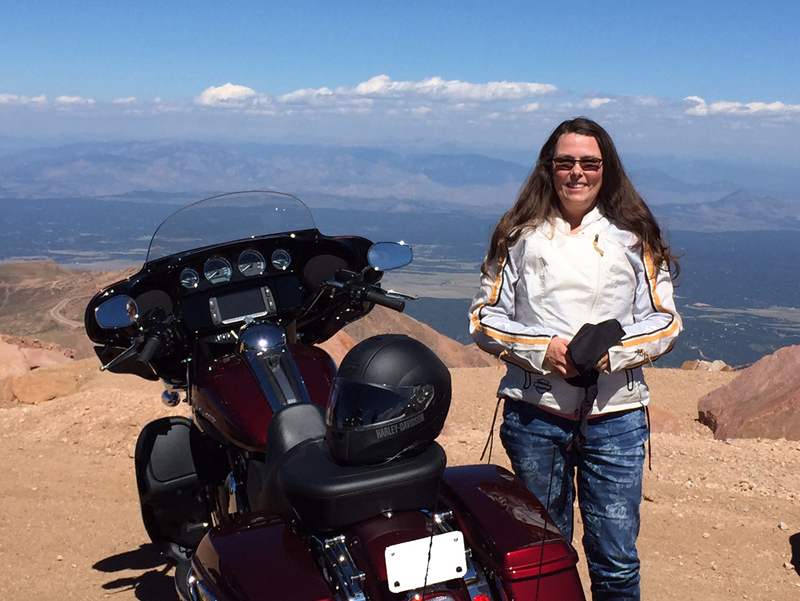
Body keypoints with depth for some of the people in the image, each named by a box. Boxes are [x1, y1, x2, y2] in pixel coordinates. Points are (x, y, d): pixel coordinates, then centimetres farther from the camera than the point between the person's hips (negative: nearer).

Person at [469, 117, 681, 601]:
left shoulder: (633, 238, 8)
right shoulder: (520, 235, 7)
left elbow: (665, 320, 6)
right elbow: (485, 317, 4)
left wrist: (614, 352, -13)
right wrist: (542, 349, -12)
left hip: (615, 415, 0)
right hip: (535, 414, 0)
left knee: (617, 562, 2)